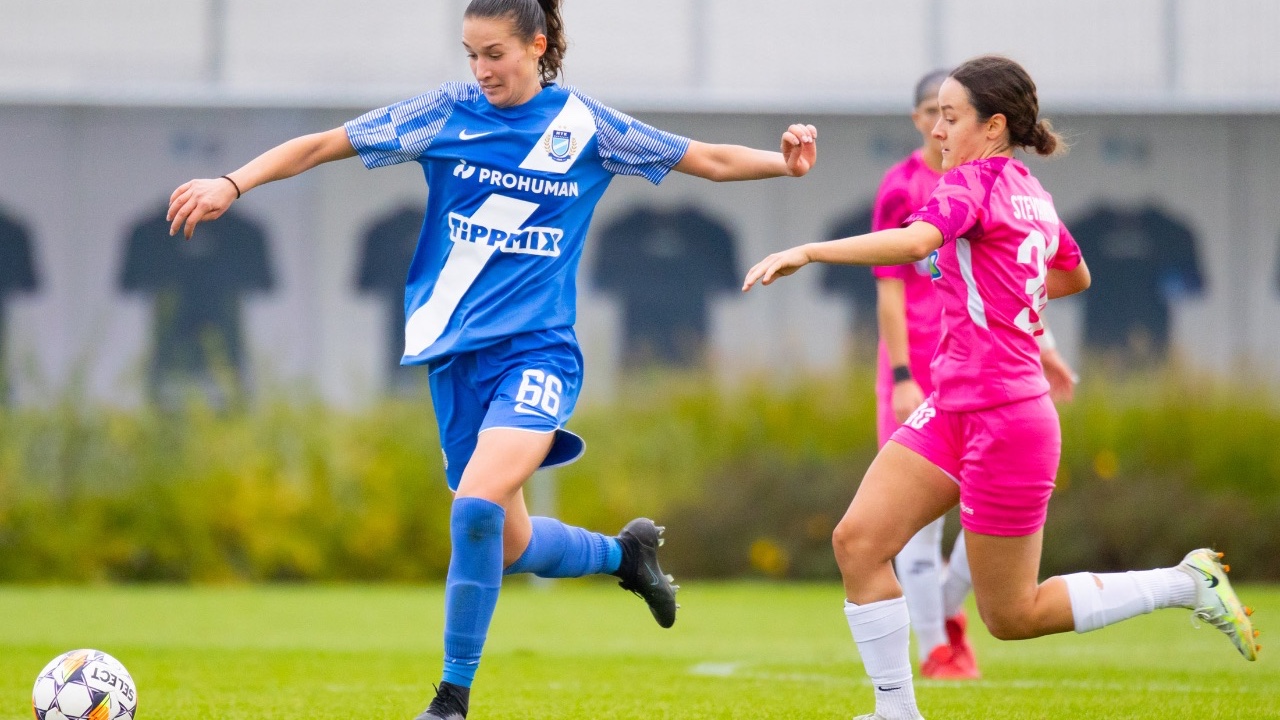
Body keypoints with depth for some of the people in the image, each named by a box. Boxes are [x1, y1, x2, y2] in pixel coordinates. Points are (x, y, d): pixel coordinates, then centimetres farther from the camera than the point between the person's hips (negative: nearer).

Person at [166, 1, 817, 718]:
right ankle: (623, 552, 39)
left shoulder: (584, 125, 1)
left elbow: (709, 159, 8)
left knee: (478, 505, -25)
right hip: (457, 353, 3)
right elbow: (321, 145, 2)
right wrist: (231, 184, -9)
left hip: (538, 349, -3)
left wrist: (785, 162, -9)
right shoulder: (447, 113, 2)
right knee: (509, 544, 8)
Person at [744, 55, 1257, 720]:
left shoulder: (973, 181, -14)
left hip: (1005, 418, -9)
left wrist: (807, 251, -39)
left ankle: (1187, 584, 10)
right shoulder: (1031, 193, 13)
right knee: (858, 540, -2)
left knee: (1012, 616, 1)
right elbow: (1075, 276, 31)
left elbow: (915, 241, -35)